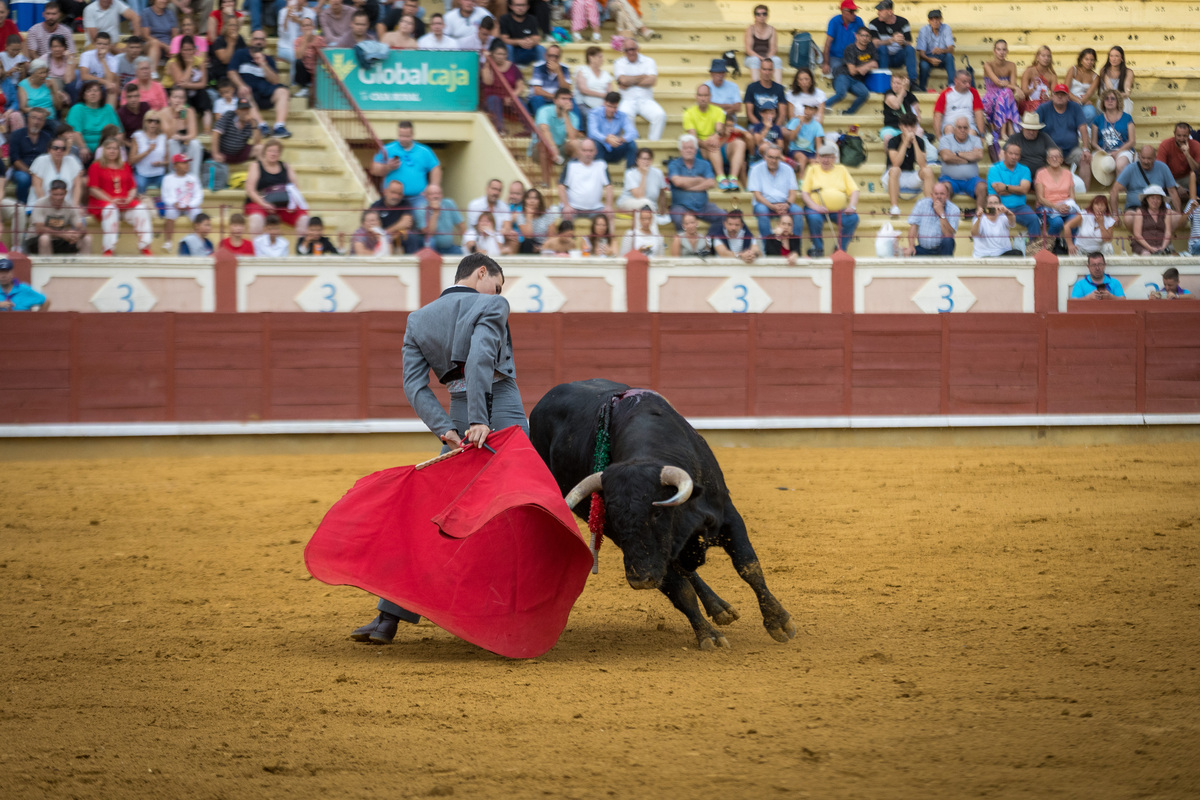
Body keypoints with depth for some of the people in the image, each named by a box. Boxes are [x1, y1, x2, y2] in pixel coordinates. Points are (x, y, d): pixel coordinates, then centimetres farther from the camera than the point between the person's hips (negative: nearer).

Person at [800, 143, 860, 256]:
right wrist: (814, 206, -16)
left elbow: (854, 191, 9)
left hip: (839, 211, 2)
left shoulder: (842, 170, 17)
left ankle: (841, 249, -9)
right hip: (818, 209, -2)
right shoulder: (812, 170, 13)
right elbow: (804, 193, 3)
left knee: (853, 218, -27)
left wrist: (852, 206, -11)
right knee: (814, 218, -35)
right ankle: (818, 248, -12)